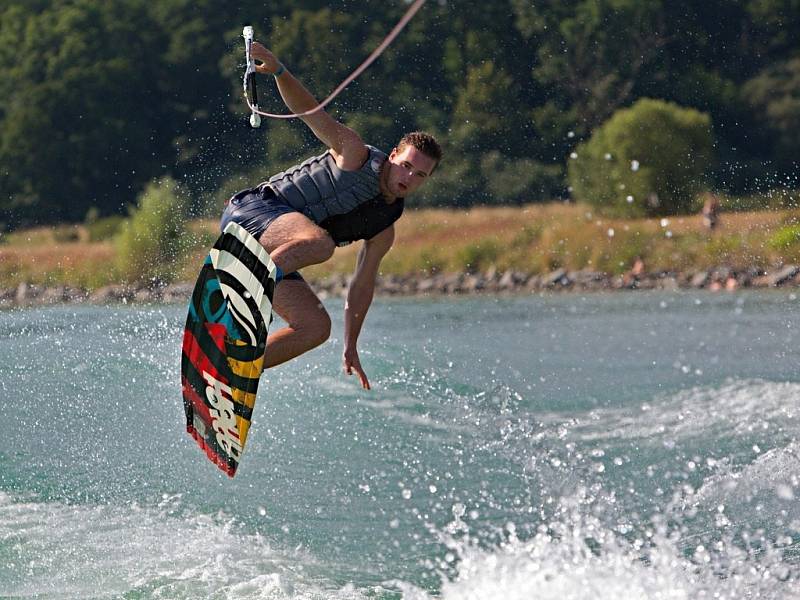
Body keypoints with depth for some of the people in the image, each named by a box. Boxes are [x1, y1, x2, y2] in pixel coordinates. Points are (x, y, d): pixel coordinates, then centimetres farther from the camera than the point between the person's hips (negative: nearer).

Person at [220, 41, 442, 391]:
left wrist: (350, 347, 18)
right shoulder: (356, 155, -2)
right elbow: (310, 112, -11)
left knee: (316, 327, -8)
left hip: (277, 258, 8)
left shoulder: (384, 229, 14)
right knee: (320, 242, -37)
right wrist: (278, 71, -30)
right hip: (254, 207, -8)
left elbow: (361, 285, 21)